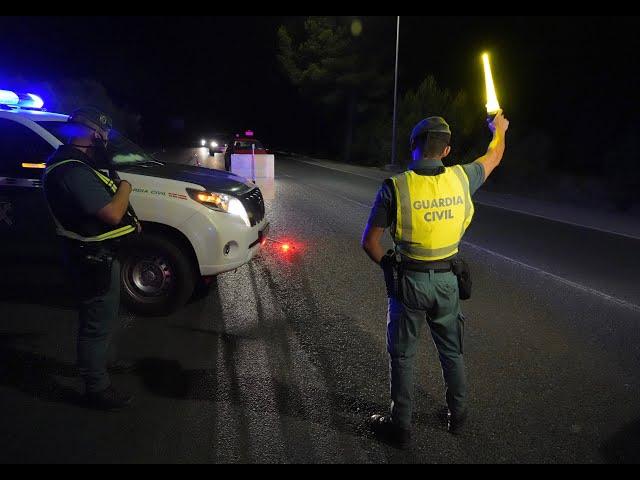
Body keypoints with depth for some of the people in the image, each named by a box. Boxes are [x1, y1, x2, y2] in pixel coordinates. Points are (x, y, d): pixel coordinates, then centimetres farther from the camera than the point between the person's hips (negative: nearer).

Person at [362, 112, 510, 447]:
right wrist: (499, 130, 35)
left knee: (403, 355, 12)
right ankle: (458, 416, 40)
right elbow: (494, 157, 15)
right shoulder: (460, 179, -8)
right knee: (452, 351, 22)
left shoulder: (396, 187, -17)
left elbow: (370, 242, -14)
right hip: (447, 280, 4)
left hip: (408, 281, -3)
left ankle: (401, 426, 26)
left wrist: (388, 266, 5)